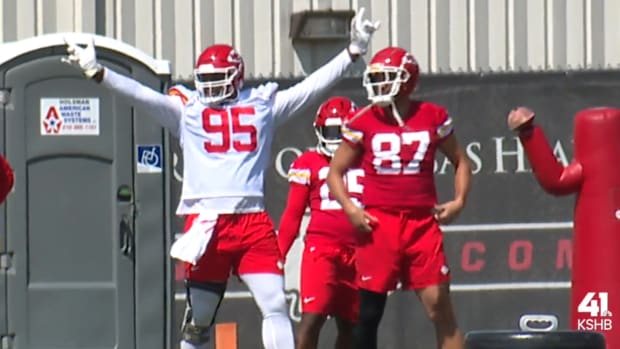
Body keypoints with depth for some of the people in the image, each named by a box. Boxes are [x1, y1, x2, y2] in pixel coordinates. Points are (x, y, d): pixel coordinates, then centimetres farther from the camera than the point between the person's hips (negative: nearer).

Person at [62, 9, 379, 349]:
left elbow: (310, 87, 9)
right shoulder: (186, 109, 9)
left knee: (275, 305, -6)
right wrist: (96, 72, -11)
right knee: (199, 315, 6)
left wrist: (352, 52, 4)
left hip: (253, 221, 1)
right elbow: (141, 95, 0)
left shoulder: (262, 105, 12)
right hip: (206, 222, -1)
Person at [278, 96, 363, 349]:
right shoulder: (309, 164, 5)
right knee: (313, 316, -16)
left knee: (349, 325, 10)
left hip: (358, 252, 4)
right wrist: (278, 255, -2)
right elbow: (293, 215, 5)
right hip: (322, 247, -4)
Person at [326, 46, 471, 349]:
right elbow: (335, 171, 10)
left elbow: (460, 162, 18)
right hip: (378, 224, 0)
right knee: (369, 310, 2)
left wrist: (459, 201, 1)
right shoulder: (363, 122, 2)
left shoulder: (433, 118, 5)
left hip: (422, 224, 0)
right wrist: (350, 208, -6)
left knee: (440, 306, -5)